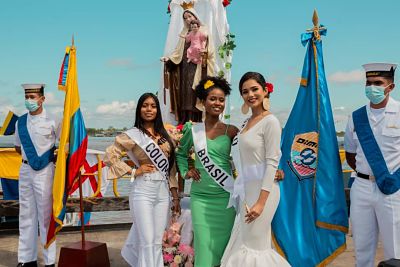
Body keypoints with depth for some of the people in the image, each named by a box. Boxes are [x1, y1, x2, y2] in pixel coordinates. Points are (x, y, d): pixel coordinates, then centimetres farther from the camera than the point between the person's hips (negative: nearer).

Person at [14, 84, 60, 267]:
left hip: (44, 171, -5)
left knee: (46, 215, -3)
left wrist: (55, 157, -2)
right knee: (26, 214, 11)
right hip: (25, 169, 5)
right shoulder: (20, 122, 8)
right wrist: (30, 156, 8)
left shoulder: (52, 122, -7)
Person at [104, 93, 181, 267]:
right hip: (143, 191, -5)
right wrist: (133, 172, -9)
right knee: (147, 241, -6)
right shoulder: (132, 134, -2)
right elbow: (109, 156, -7)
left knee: (157, 241, 9)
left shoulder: (164, 135, 13)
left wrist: (175, 196, 11)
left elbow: (170, 167, 14)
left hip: (163, 192, 5)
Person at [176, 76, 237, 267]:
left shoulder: (231, 131, -1)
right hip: (200, 196, 1)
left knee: (223, 241, 6)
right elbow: (181, 153, 21)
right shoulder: (193, 129, 4)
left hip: (225, 195, -1)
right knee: (203, 243, 4)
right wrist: (185, 172, 8)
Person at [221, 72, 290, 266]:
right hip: (247, 188, 8)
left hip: (262, 189, -8)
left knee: (252, 246, -2)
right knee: (244, 244, 13)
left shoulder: (270, 121, -11)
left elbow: (272, 163, -16)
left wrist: (260, 202, -21)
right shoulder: (248, 122, 12)